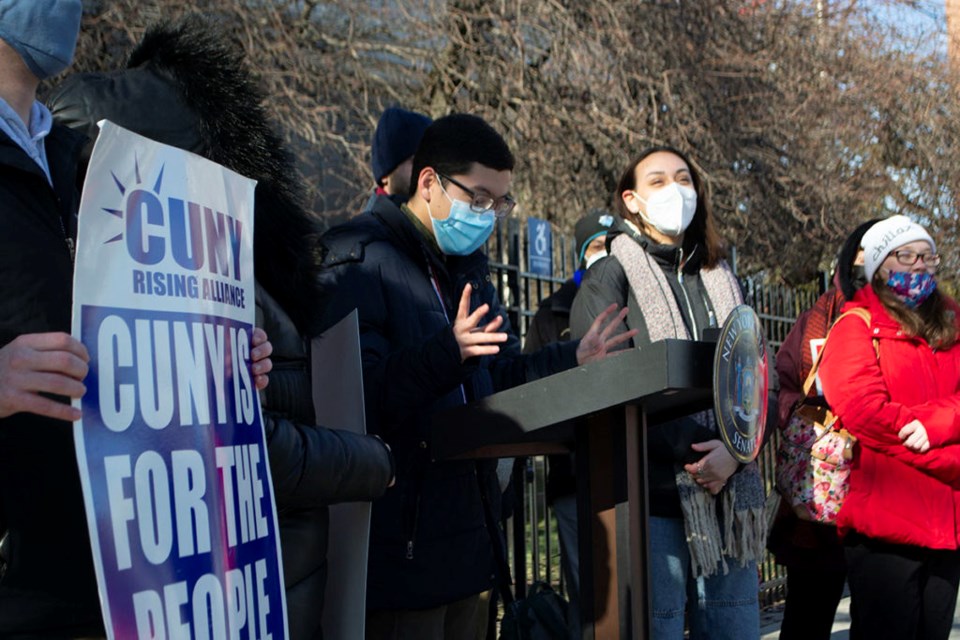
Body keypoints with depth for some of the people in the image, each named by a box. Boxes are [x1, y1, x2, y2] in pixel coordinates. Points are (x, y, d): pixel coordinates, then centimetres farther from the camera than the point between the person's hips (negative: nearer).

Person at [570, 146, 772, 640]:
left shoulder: (721, 281, 19)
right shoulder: (610, 278, 3)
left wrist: (735, 451, -7)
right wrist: (694, 451, -14)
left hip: (729, 495, 5)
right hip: (652, 495, -5)